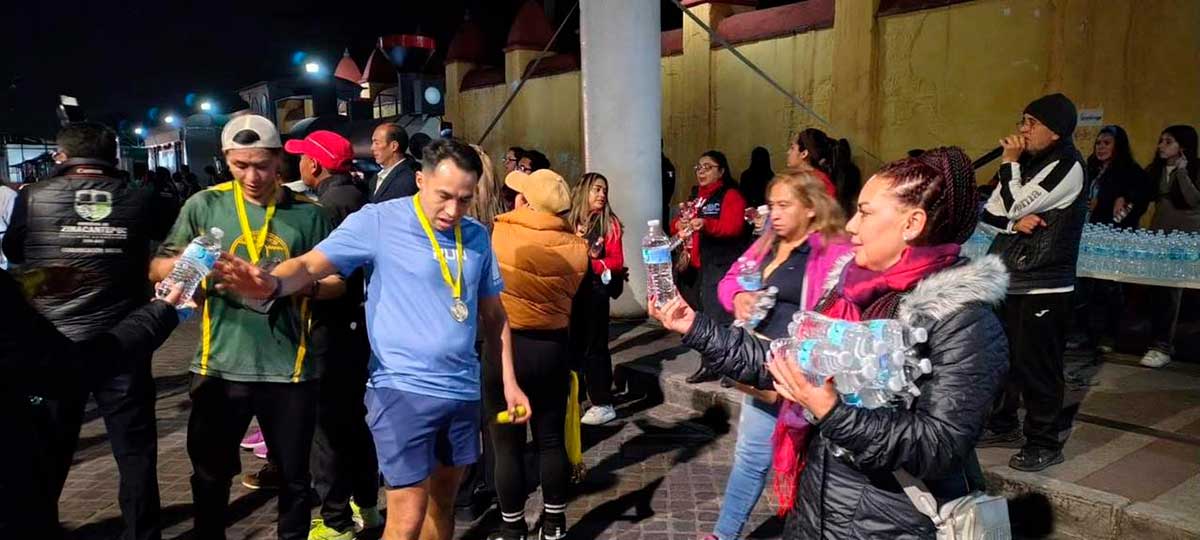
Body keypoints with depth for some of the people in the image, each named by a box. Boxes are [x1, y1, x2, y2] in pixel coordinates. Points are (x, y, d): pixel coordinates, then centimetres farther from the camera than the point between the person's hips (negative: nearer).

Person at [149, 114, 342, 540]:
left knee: (294, 476, 12)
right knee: (210, 474, 17)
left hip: (288, 367, -1)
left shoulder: (307, 213, 0)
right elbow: (157, 268, 2)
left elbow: (336, 283, 3)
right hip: (220, 365, 1)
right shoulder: (205, 205, 1)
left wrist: (302, 285, -18)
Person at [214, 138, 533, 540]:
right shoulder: (379, 221, -10)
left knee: (443, 502, 19)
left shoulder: (477, 236, 6)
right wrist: (273, 284, -39)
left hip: (463, 390, 5)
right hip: (403, 389, -5)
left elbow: (494, 314, 14)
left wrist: (509, 382, 12)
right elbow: (311, 265, -17)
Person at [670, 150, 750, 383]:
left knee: (720, 317, -12)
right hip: (698, 266, 8)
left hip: (722, 266, -8)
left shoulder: (731, 195, -6)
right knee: (704, 316, 12)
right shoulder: (695, 197, 19)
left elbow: (733, 226, -21)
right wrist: (679, 225, -3)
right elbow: (677, 224, 21)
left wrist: (705, 224, -36)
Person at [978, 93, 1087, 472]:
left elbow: (1015, 206, -18)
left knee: (1037, 366, -1)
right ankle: (1002, 425, 31)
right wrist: (1013, 223, -11)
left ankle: (1044, 441, 12)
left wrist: (1009, 162, -7)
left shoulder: (1067, 166, -11)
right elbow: (988, 213, 9)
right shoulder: (1026, 162, 13)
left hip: (1043, 287, -8)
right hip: (1007, 280, 8)